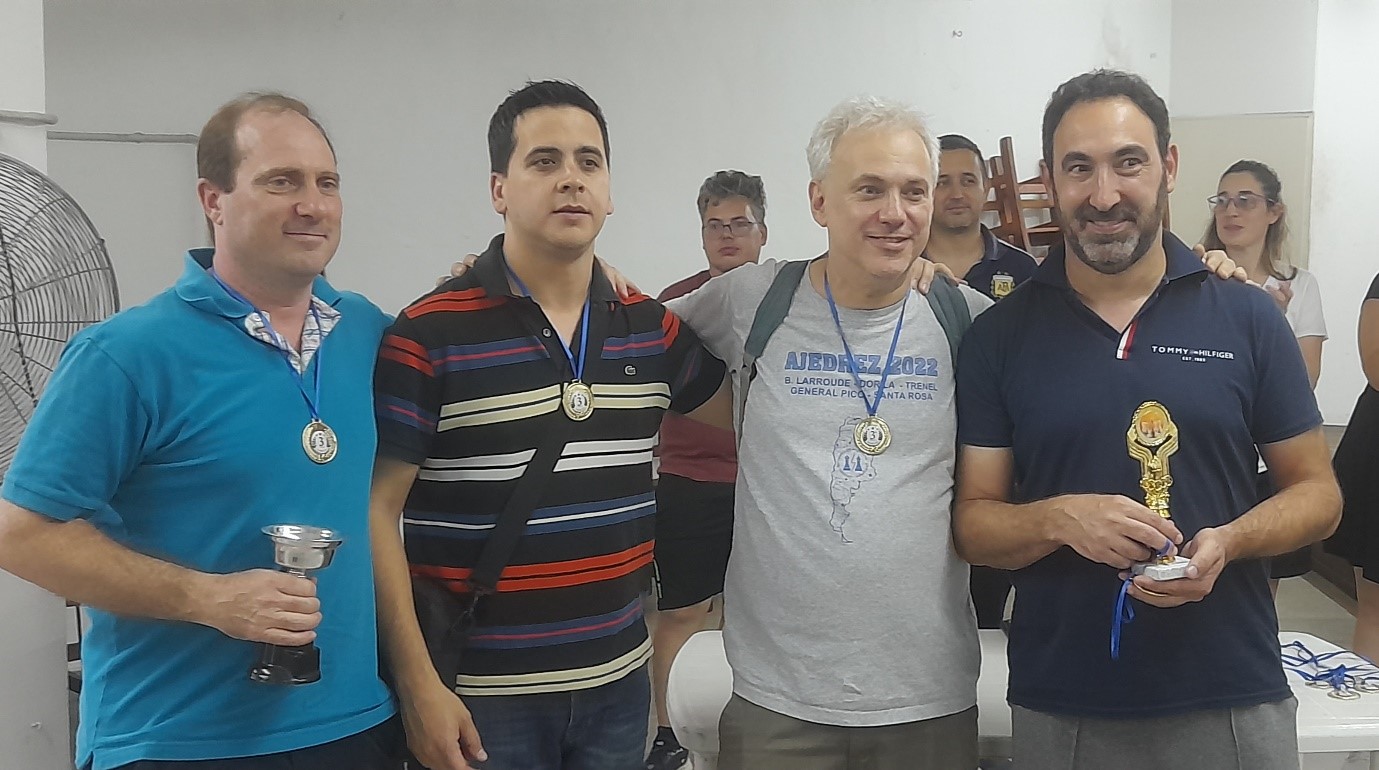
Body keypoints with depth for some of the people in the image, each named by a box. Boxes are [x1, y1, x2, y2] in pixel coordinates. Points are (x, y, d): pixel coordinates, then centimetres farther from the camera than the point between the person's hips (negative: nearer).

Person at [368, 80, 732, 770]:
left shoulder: (651, 330, 4)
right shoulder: (429, 335, -10)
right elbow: (377, 512, -9)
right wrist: (418, 684, -13)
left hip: (618, 682, 5)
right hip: (480, 698, -4)